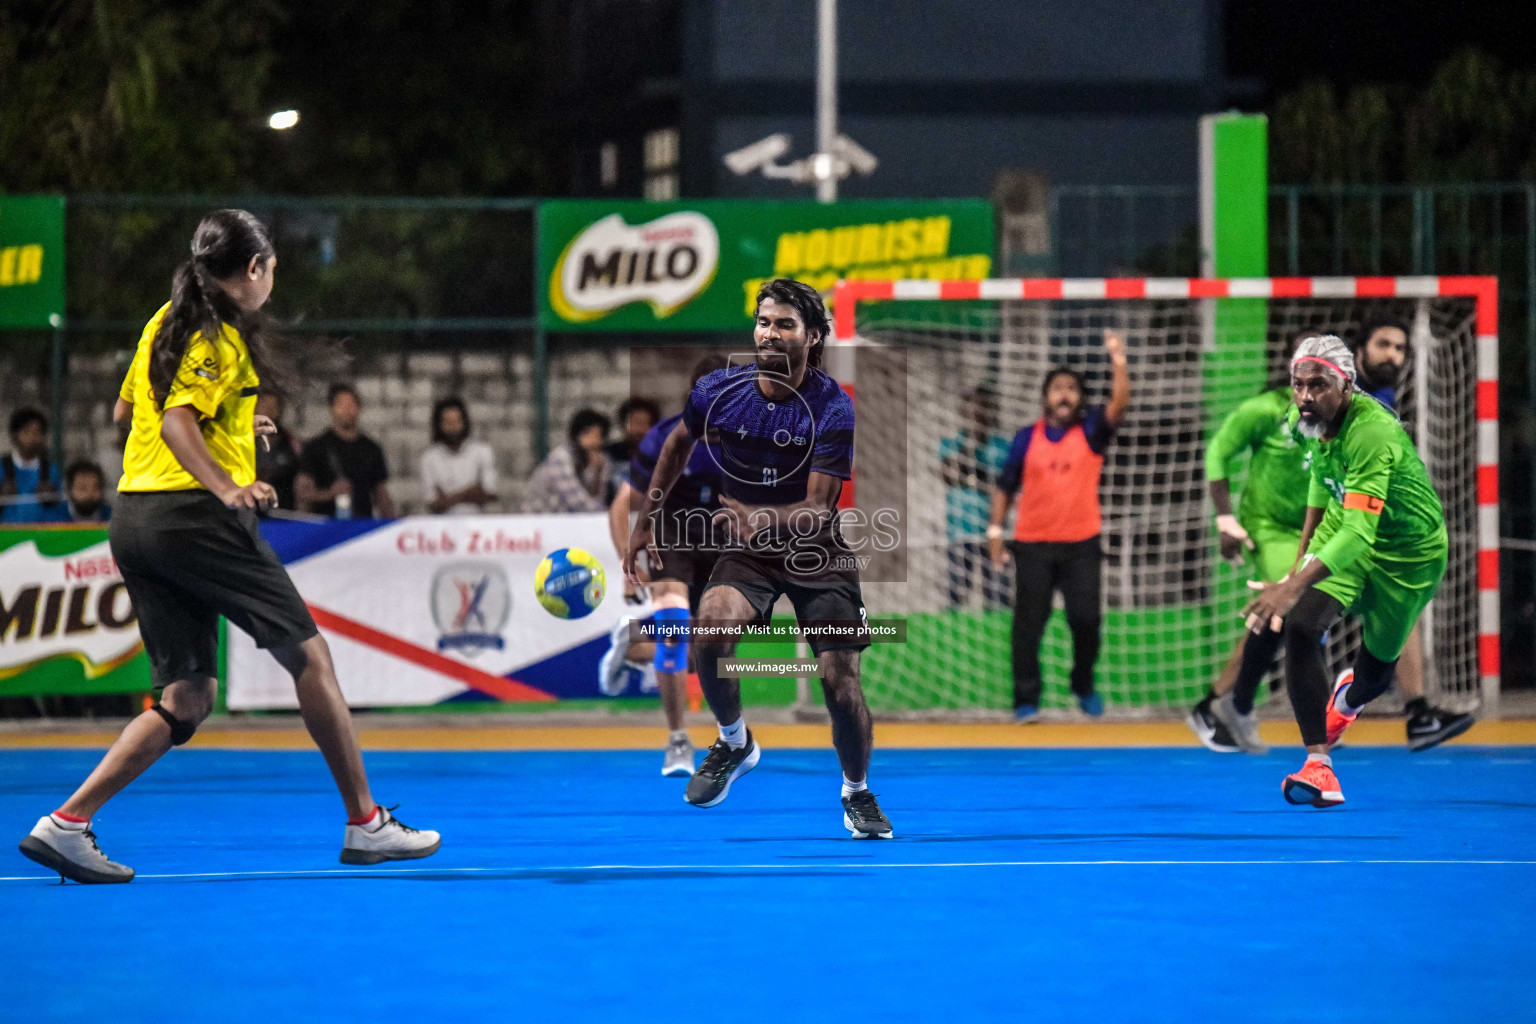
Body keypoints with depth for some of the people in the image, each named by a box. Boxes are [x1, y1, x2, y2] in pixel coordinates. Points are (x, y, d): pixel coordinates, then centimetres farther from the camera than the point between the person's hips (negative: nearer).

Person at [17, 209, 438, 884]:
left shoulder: (167, 322, 19)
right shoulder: (221, 336, -8)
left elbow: (124, 410, 30)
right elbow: (175, 422, -20)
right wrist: (225, 487, -34)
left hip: (135, 519, 9)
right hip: (193, 514, -9)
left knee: (186, 700, 7)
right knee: (309, 654, 0)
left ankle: (66, 824, -5)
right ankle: (366, 826, 1)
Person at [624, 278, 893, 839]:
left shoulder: (833, 408, -18)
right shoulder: (718, 391, -8)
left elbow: (819, 507, -22)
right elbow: (678, 444, 14)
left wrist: (759, 516, -40)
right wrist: (645, 521, 17)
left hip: (817, 552, -2)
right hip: (747, 549, 2)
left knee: (840, 682, -11)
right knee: (709, 632, -28)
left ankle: (857, 793, 19)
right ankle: (734, 744, 2)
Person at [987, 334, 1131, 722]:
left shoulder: (1090, 431, 3)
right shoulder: (1027, 438, 4)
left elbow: (1119, 404, -14)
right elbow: (1005, 485, 10)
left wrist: (1118, 362, -25)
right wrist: (995, 531, 4)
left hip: (1081, 544, 0)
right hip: (1032, 545, 0)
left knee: (1086, 619, -4)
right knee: (1028, 623, -1)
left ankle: (1084, 687, 19)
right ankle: (1026, 700, 5)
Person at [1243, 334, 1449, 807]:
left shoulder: (1373, 434, -36)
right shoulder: (1313, 419, -12)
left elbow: (1359, 533, -45)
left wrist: (1295, 585, -56)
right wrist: (1303, 553, 15)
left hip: (1409, 552, -5)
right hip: (1342, 532, 5)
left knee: (1376, 669, 11)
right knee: (1299, 628, -22)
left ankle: (1347, 701, 52)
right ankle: (1318, 765, -21)